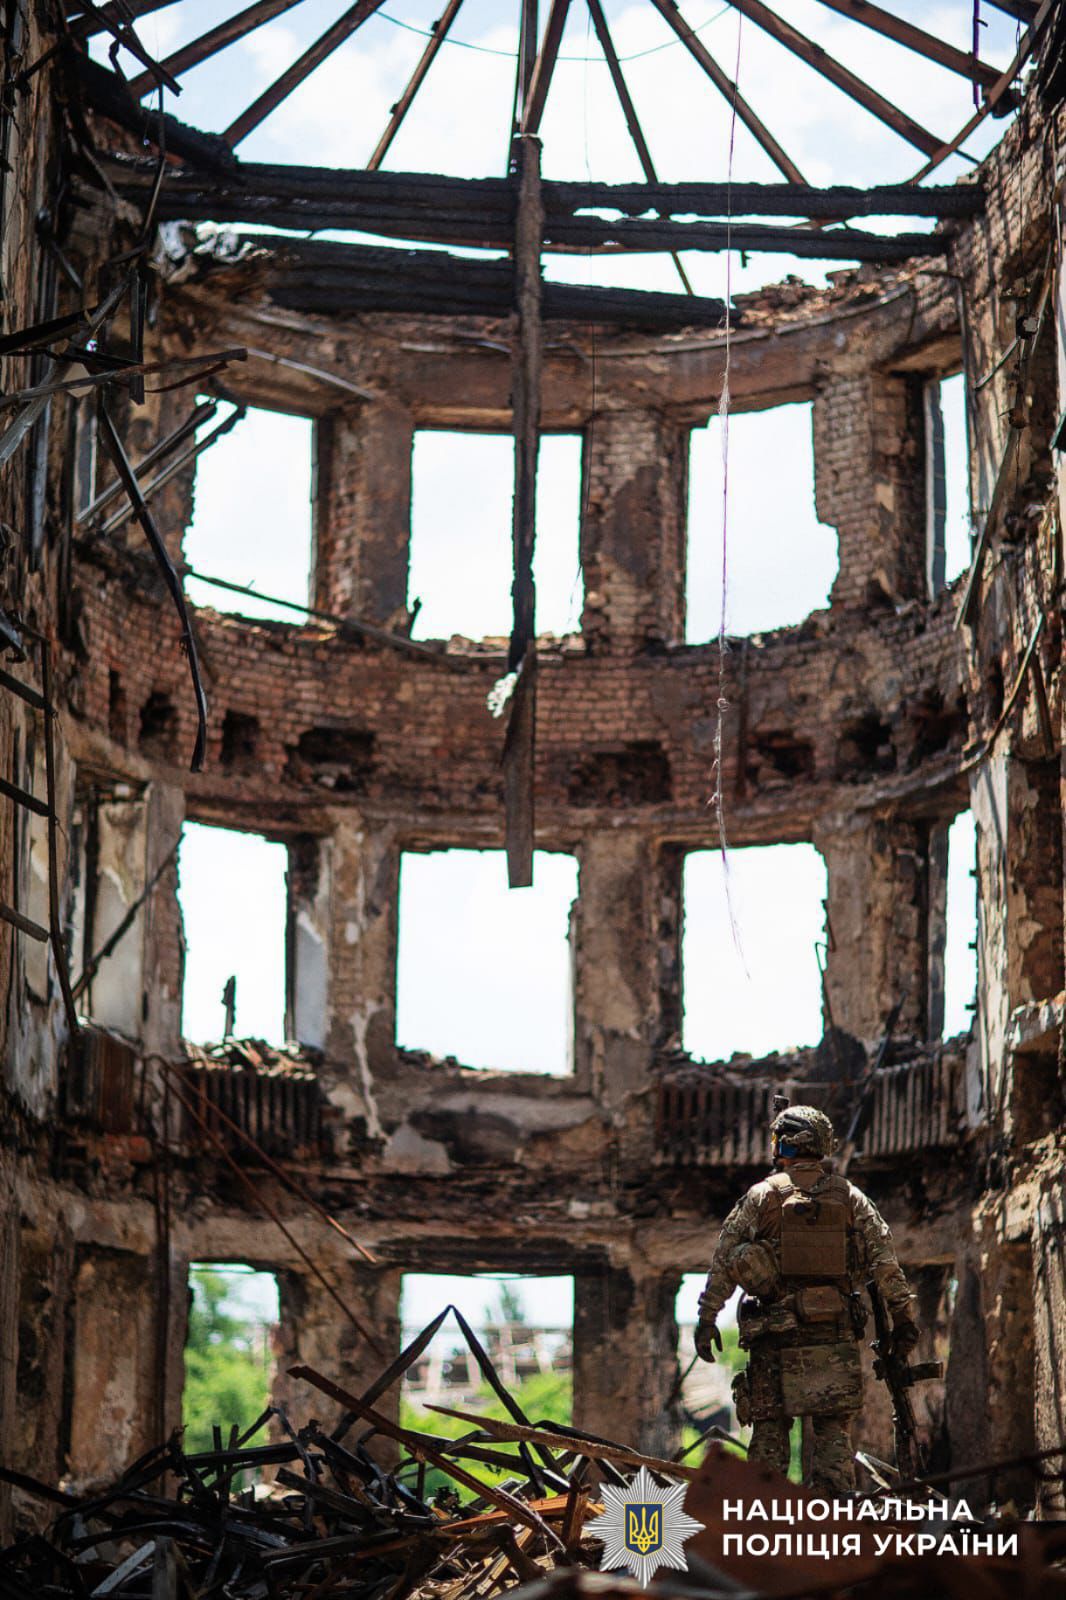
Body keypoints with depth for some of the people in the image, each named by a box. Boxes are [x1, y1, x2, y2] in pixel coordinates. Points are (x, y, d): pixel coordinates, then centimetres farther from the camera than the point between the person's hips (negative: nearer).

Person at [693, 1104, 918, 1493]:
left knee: (769, 1430, 7)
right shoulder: (851, 1198, 7)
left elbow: (723, 1260, 1)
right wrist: (903, 1318, 7)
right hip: (834, 1330, 1)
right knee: (834, 1430, 4)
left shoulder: (760, 1197, 3)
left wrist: (707, 1318, 6)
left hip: (774, 1330, -1)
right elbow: (886, 1263, 3)